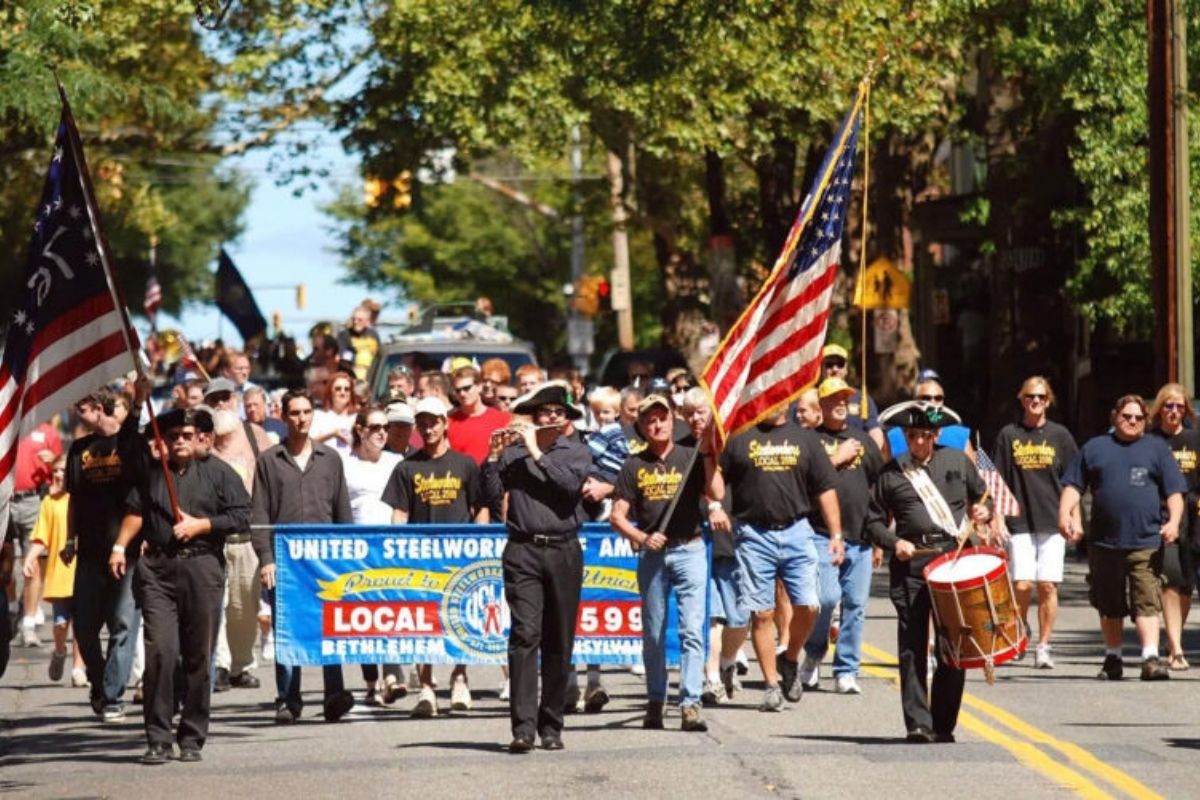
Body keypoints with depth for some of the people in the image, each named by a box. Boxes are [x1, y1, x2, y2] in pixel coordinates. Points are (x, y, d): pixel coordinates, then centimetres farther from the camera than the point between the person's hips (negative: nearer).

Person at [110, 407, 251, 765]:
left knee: (199, 656, 1)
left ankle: (192, 738, 9)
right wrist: (120, 547, 3)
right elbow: (135, 510, 17)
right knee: (160, 650, -10)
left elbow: (242, 516, 3)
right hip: (158, 568, 1)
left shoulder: (217, 472, 9)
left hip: (202, 567, -1)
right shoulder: (151, 473, 18)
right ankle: (157, 739, -8)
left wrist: (199, 525, -5)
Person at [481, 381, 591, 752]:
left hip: (564, 551, 1)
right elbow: (489, 495, 1)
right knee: (525, 635, -12)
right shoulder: (512, 451, 8)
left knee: (559, 643, 4)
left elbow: (571, 483, -11)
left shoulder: (576, 451, 9)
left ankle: (551, 726, 11)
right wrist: (494, 456, -10)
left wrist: (536, 453, -10)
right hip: (523, 551, -1)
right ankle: (523, 727, -17)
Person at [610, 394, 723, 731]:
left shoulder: (690, 458, 7)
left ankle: (691, 704, -14)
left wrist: (708, 455, -10)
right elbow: (617, 516, 6)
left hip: (689, 549, -2)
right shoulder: (634, 465, 8)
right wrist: (642, 538, -11)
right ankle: (655, 703, 17)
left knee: (692, 629, -11)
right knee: (653, 633, 8)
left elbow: (716, 494, -7)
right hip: (651, 553, 2)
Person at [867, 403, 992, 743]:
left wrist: (984, 511, 2)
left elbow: (982, 496, 24)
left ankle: (943, 726, 8)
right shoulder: (891, 473, 9)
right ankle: (918, 724, -4)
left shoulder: (957, 461, 13)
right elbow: (874, 521, 12)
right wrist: (894, 542, -6)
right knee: (912, 647, -6)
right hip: (910, 563, -1)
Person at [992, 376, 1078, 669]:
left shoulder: (1059, 435, 7)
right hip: (1020, 522, 0)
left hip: (1053, 523, 0)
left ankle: (1043, 646, 4)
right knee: (1022, 584, -9)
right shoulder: (1008, 435, 6)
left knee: (1047, 585, -4)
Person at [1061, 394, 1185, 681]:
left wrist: (1173, 521, -11)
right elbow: (1073, 486, 11)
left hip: (1145, 544, -2)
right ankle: (1112, 659, 22)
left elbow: (1174, 491, 6)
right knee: (1110, 606, 10)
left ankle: (1151, 658, -20)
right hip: (1104, 543, 2)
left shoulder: (1157, 448, 11)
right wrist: (1065, 514, -6)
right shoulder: (1094, 448, 13)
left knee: (1146, 603, -13)